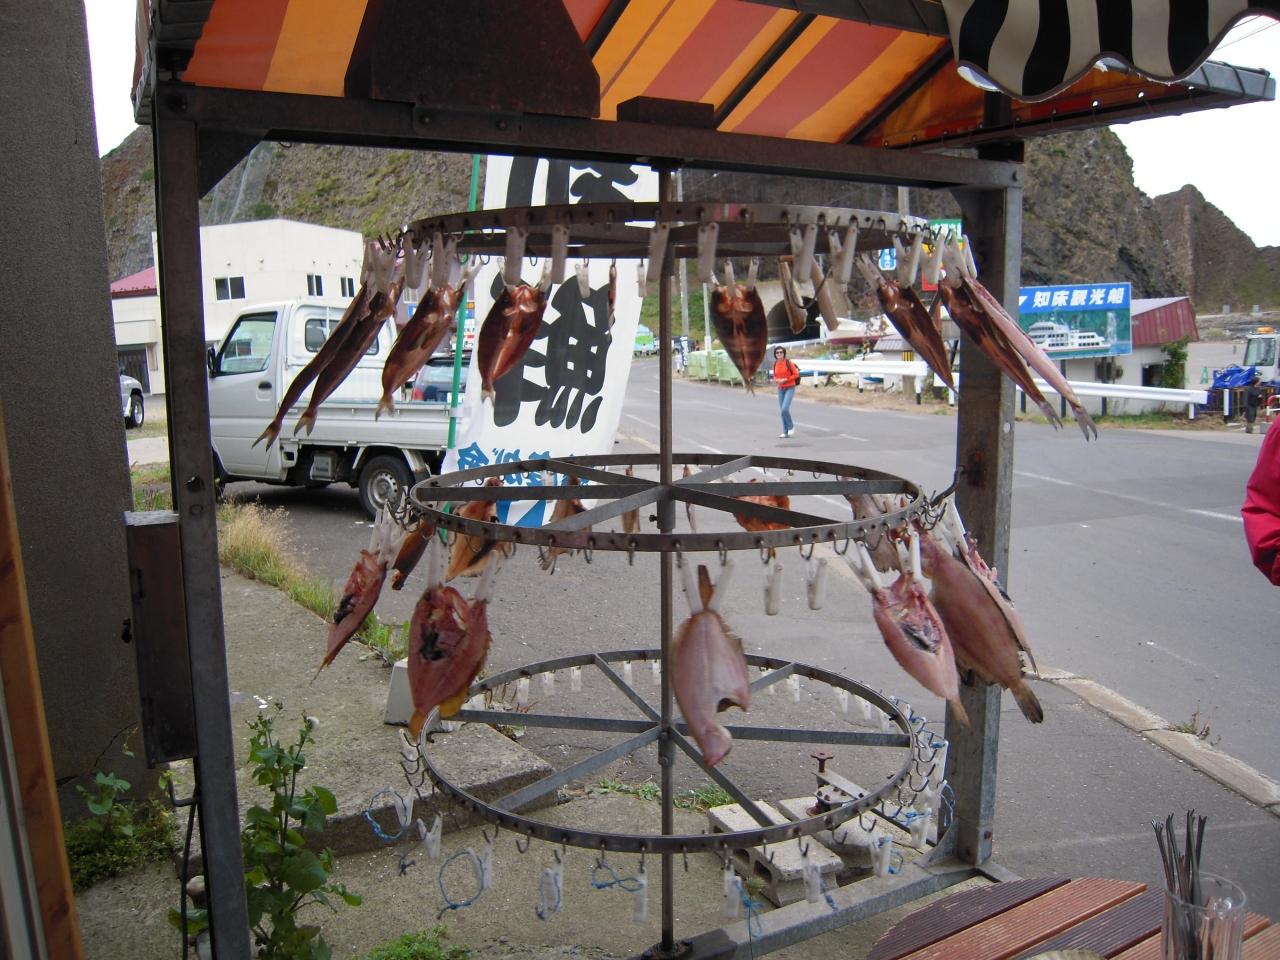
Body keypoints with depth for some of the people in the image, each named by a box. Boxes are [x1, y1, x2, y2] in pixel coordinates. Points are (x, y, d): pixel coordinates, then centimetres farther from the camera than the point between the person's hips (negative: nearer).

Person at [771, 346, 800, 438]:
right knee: (782, 410, 5)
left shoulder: (788, 363, -12)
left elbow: (796, 375, -10)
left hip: (790, 388, -6)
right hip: (780, 389, 6)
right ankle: (785, 432, 12)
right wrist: (776, 380, -8)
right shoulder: (775, 364, 4)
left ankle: (791, 426, 6)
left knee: (785, 409, -19)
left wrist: (785, 380, -18)